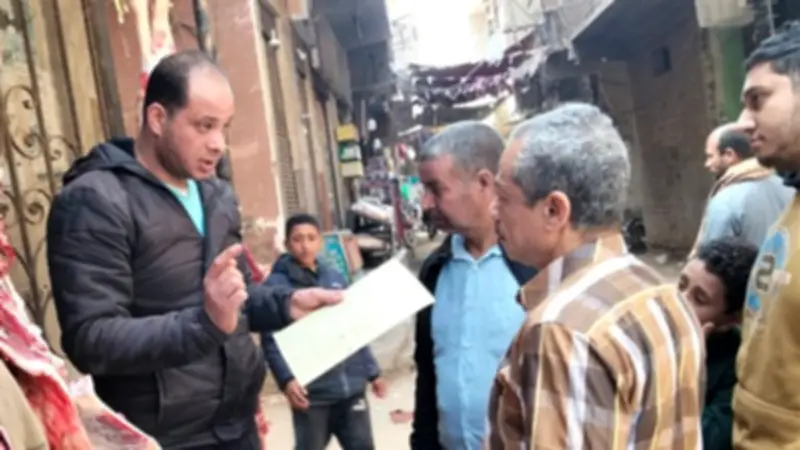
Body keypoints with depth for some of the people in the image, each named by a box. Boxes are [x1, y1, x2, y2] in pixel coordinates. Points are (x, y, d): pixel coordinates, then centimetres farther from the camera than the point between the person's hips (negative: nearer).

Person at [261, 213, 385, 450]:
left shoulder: (335, 278, 10)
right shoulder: (275, 284, -7)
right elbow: (271, 341, -13)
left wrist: (372, 372, 15)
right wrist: (286, 379, -25)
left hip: (351, 387, 5)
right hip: (311, 393, -4)